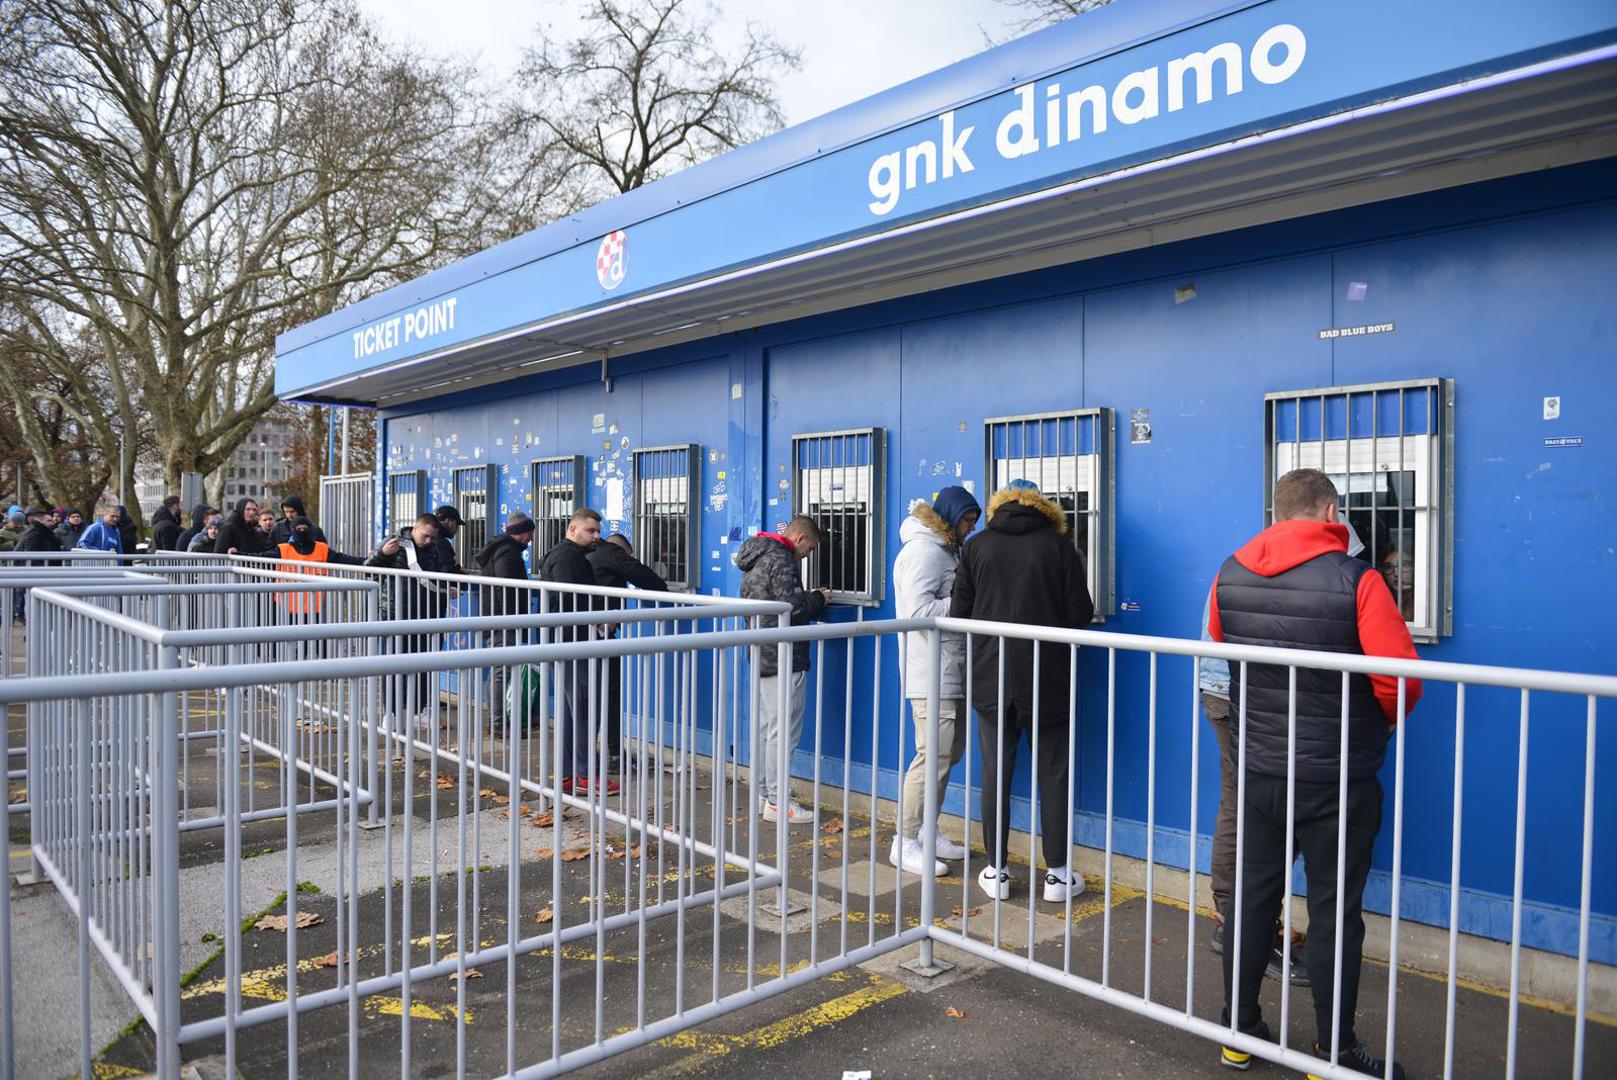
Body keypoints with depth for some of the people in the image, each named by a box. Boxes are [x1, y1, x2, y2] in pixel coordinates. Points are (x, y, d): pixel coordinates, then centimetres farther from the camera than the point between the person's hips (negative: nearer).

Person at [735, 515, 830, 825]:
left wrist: (807, 599, 14)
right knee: (783, 730, -6)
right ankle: (777, 803, -2)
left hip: (761, 657, 10)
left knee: (764, 727, 15)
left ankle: (763, 793, 22)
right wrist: (818, 599, -4)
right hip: (783, 659, -10)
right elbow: (793, 607, -22)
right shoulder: (780, 559, -15)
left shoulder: (756, 557, 16)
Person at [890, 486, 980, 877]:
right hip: (931, 673, -10)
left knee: (949, 753, 15)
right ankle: (905, 843, -2)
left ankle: (927, 830, 25)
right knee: (934, 756, -10)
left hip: (952, 672, 10)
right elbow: (919, 610, -22)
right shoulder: (923, 551, -13)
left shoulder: (946, 549, 19)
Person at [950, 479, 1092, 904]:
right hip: (1048, 681, -1)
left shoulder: (976, 546, 1)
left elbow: (958, 613, 0)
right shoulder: (1059, 545, -4)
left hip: (991, 679, 1)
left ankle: (996, 871, 15)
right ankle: (1058, 873, 15)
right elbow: (1080, 614, -6)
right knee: (1053, 777, 9)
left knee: (995, 774, 9)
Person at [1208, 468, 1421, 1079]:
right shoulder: (1355, 580, -16)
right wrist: (1385, 721, 3)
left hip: (1257, 772, 4)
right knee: (1334, 912, 9)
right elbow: (1402, 681, -17)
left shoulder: (1230, 576, -1)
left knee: (1252, 897, 15)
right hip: (1335, 780, -4)